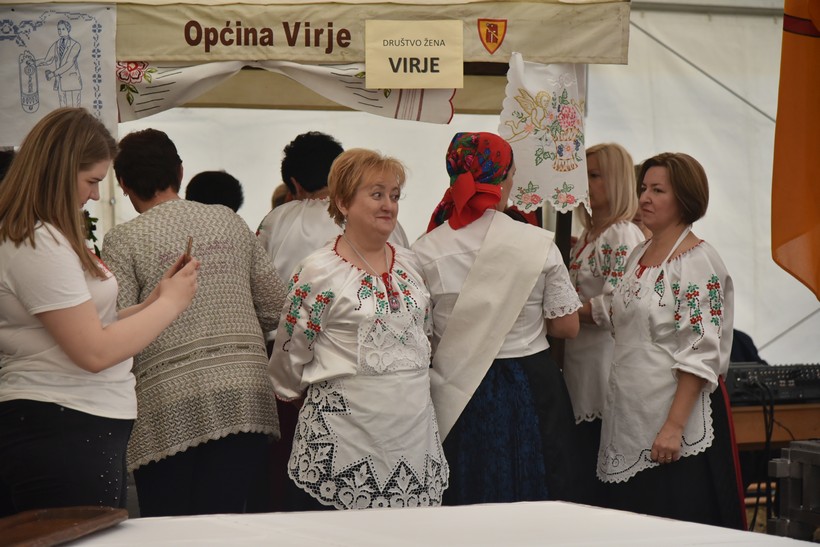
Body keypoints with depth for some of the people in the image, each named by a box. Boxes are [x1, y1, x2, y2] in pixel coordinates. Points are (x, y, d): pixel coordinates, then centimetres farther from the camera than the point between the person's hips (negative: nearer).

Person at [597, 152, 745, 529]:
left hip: (678, 412, -8)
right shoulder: (639, 255, 12)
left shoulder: (698, 263, -12)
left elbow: (701, 355, -18)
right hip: (630, 413, 8)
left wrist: (674, 426, -23)